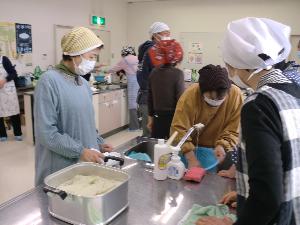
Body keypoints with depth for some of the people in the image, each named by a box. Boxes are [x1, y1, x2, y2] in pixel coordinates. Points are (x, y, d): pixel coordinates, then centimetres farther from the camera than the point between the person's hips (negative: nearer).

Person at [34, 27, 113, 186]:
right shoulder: (49, 81, -17)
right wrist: (80, 151, -19)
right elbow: (46, 132, -21)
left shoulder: (84, 83, 7)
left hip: (87, 162, 7)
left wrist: (98, 143, 4)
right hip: (59, 169, -7)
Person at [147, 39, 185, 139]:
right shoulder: (177, 73, -11)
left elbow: (150, 98, 8)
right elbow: (180, 98, -13)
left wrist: (151, 117, 17)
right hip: (173, 116, -4)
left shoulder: (154, 73, 3)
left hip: (158, 117, 5)